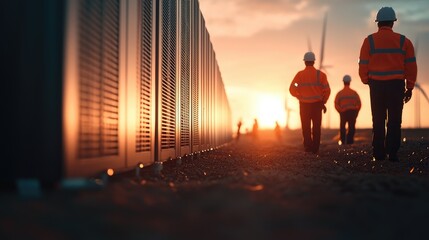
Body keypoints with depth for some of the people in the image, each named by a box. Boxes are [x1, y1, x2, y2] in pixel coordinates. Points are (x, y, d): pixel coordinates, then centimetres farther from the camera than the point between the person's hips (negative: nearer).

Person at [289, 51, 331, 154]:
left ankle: (308, 145, 2)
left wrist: (300, 97, 9)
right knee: (316, 127, 10)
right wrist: (323, 102, 6)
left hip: (304, 104, 0)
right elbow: (327, 90, -5)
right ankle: (315, 148, 7)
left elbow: (292, 89, -8)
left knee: (306, 127, 12)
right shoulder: (320, 74, -3)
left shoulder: (300, 74, -5)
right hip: (317, 104, 0)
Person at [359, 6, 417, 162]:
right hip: (396, 85, 0)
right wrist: (410, 88, 9)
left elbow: (363, 66, -3)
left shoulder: (369, 41, -1)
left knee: (378, 120, 9)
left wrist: (366, 80, 15)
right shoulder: (403, 41, 2)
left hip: (376, 85, 0)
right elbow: (411, 66, 1)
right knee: (394, 121, 5)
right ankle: (392, 153, 1)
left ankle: (379, 153, 10)